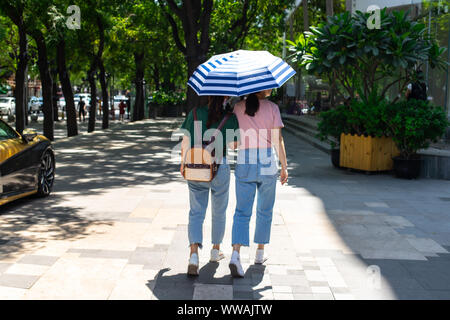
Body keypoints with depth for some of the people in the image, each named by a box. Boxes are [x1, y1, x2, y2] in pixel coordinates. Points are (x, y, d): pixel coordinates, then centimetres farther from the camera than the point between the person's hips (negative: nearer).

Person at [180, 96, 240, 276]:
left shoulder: (195, 113, -3)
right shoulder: (230, 118, -8)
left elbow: (186, 141, 0)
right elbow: (234, 144, 1)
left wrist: (183, 163, 14)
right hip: (220, 168, -1)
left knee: (196, 212, 4)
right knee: (219, 212, 19)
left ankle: (194, 255, -15)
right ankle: (215, 251, 35)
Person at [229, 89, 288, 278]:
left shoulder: (238, 108, 4)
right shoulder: (272, 108, -3)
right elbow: (278, 140, -5)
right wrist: (284, 167, 0)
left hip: (244, 163, 1)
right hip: (267, 163, -1)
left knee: (242, 211, 2)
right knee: (265, 210, 16)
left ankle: (235, 254, -17)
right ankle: (260, 253, 25)